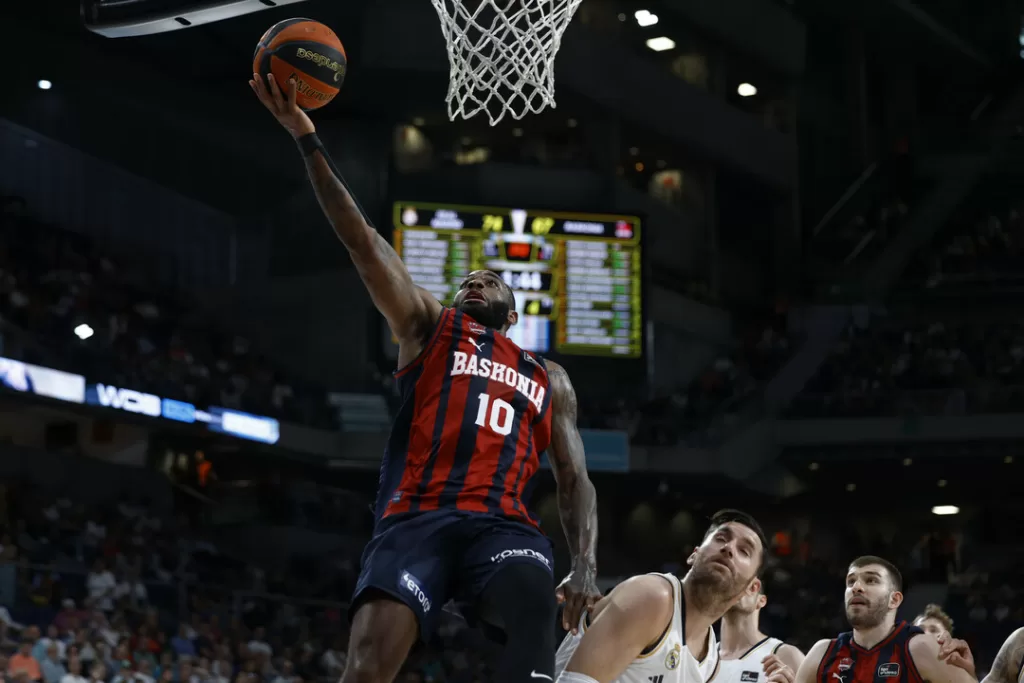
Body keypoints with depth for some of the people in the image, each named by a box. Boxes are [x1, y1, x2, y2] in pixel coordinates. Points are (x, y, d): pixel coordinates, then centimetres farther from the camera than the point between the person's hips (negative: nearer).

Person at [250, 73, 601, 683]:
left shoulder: (549, 378, 29)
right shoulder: (430, 327, 24)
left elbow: (575, 479, 21)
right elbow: (363, 241, 13)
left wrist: (586, 566, 1)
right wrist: (307, 139, 4)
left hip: (503, 523, 2)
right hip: (417, 517, -1)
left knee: (537, 604, -30)